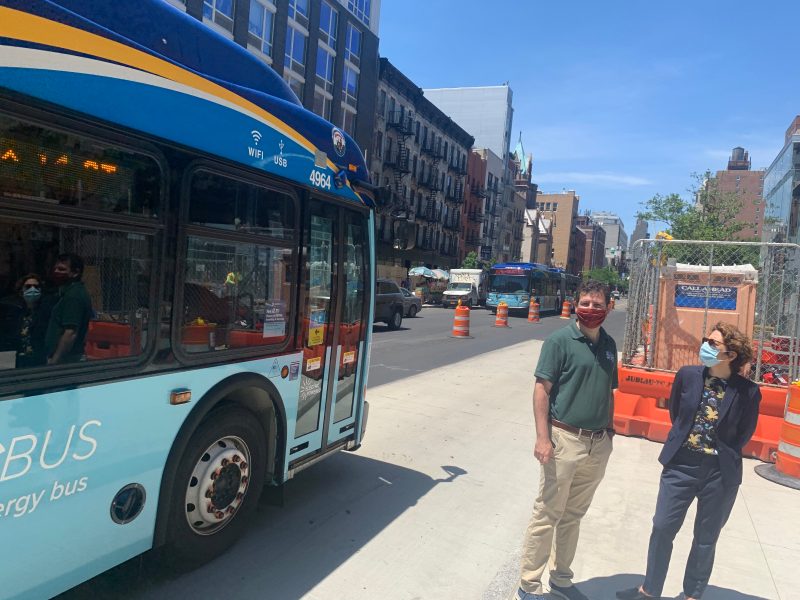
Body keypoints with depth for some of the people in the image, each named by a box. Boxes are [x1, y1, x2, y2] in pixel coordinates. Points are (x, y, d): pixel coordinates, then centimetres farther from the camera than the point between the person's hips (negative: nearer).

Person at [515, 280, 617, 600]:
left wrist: (610, 433, 16)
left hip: (598, 445, 6)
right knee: (547, 515, 2)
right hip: (564, 439, -6)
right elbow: (542, 389, -12)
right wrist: (543, 437, -18)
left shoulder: (609, 344, 10)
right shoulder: (560, 340, -9)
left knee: (573, 515, 18)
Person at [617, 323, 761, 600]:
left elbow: (743, 435, 1)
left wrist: (722, 454, 7)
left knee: (706, 538, 15)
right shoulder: (687, 375, -6)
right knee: (662, 527, 7)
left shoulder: (747, 392, -11)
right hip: (680, 465, 2)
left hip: (721, 474, -1)